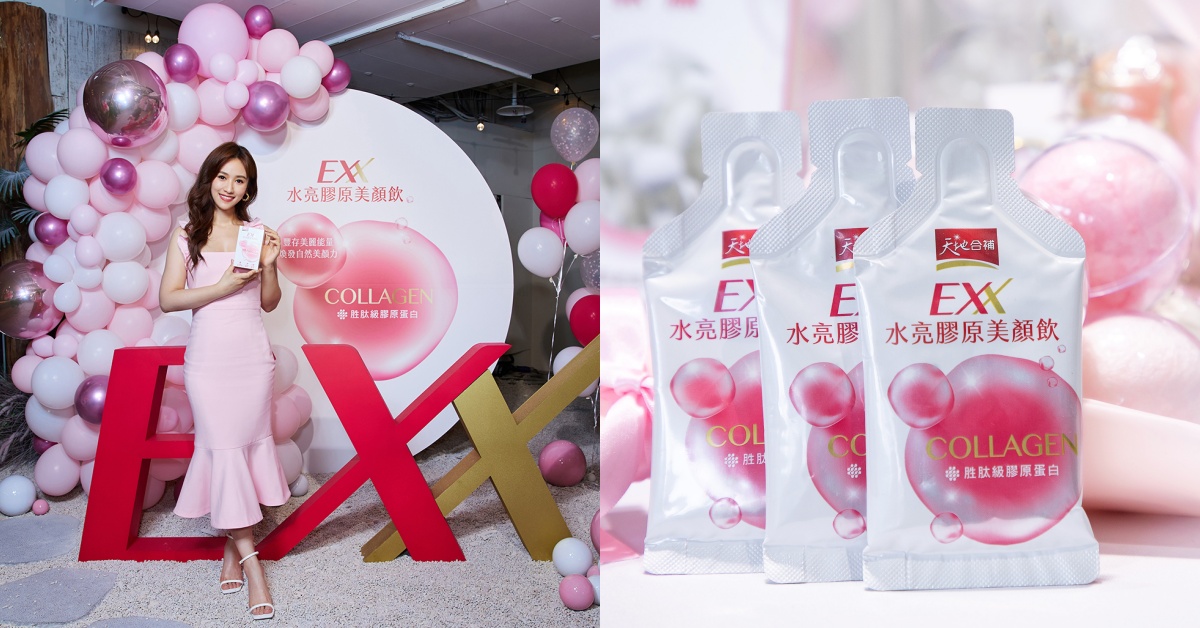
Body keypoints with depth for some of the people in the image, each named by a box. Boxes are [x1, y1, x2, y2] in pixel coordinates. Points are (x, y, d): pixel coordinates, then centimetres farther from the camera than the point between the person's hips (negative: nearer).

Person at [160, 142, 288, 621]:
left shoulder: (255, 234, 7)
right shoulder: (186, 237, 5)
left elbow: (270, 303, 11)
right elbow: (168, 299, -2)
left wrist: (269, 265, -7)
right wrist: (223, 286, -13)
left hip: (252, 355, 2)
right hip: (208, 356, -1)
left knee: (248, 446, 3)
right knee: (223, 450, -5)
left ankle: (232, 551, 15)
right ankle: (251, 561, -2)